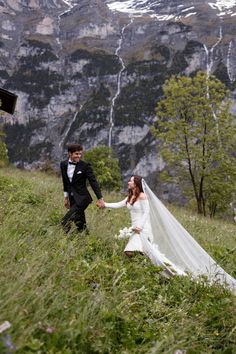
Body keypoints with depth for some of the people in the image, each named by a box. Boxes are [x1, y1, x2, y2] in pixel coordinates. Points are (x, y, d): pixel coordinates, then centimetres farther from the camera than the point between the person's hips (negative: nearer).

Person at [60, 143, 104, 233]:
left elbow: (93, 182, -12)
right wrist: (66, 197, 21)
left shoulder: (85, 166, -12)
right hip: (72, 198, 5)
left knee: (65, 221, -16)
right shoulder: (63, 164, 3)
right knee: (80, 224, 11)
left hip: (82, 198, -5)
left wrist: (100, 199, -16)